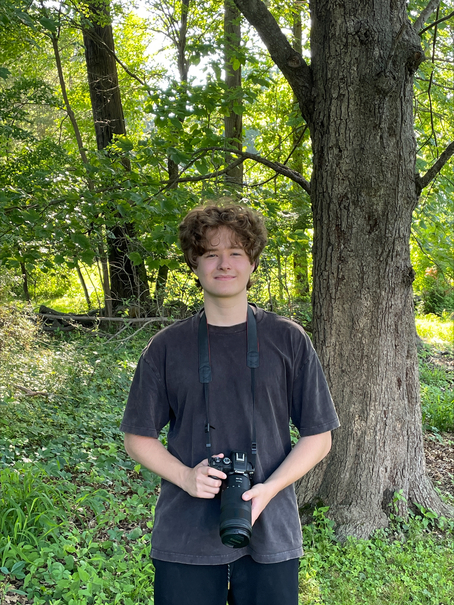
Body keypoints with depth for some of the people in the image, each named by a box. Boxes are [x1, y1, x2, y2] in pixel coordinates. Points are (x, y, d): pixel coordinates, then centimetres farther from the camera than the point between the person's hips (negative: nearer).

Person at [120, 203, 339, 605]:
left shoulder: (289, 340, -2)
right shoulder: (167, 346, -1)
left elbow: (318, 436, 2)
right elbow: (138, 437, 6)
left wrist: (269, 489, -12)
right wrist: (185, 476, -11)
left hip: (270, 535, 0)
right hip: (184, 539, 0)